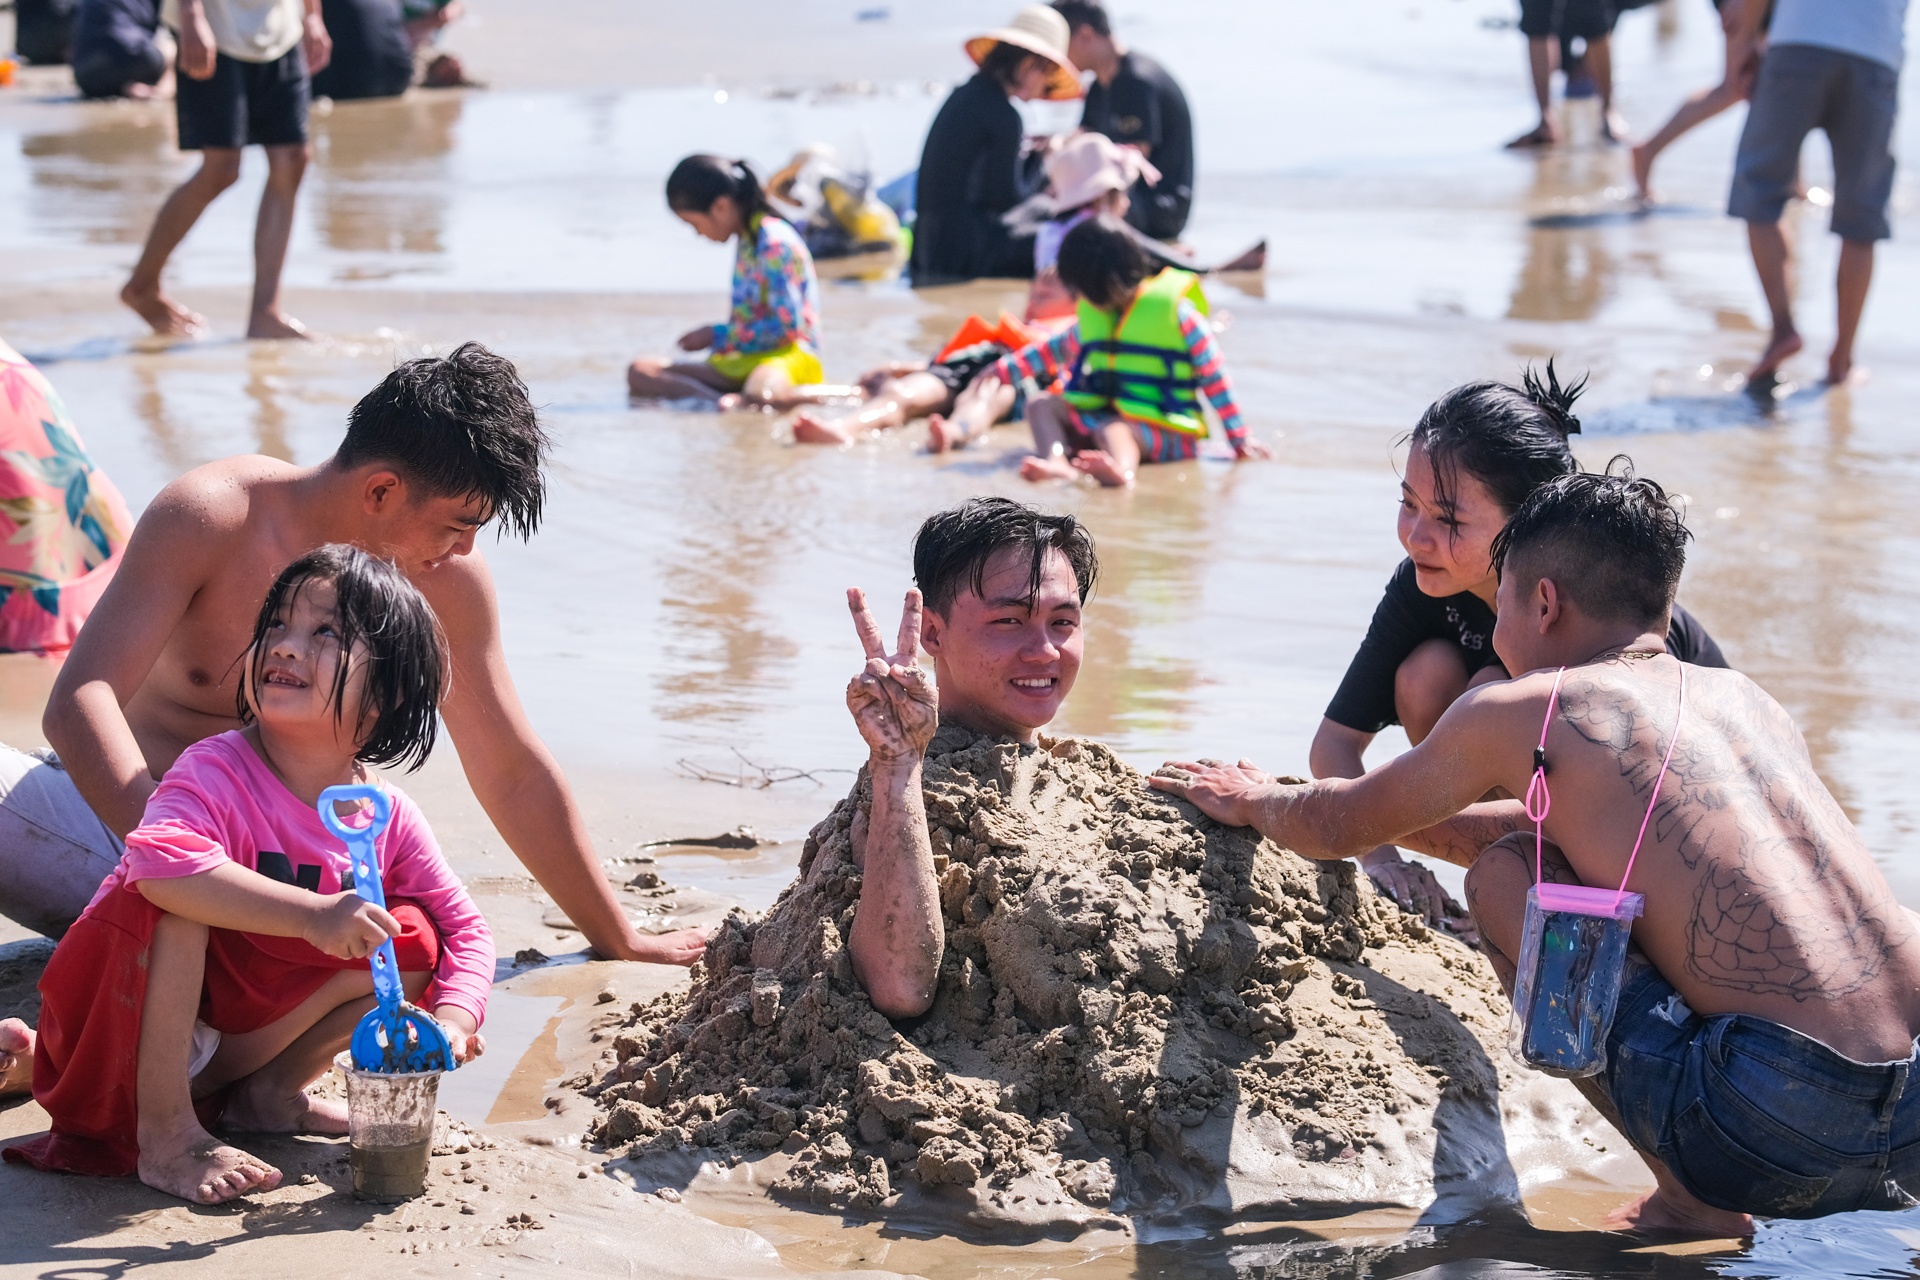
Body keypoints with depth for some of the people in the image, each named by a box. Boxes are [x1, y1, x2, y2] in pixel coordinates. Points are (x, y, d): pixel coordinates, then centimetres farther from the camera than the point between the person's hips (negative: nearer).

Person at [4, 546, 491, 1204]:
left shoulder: (389, 818, -6)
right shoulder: (217, 774, -25)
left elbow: (465, 927, 3)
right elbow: (159, 857, -47)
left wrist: (451, 1021, -19)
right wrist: (313, 914, -50)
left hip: (235, 1032, 5)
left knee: (413, 939, -8)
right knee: (168, 900, -35)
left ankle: (270, 1088, 6)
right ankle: (163, 1131, -25)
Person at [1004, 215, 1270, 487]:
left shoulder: (1177, 313, -7)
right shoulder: (1094, 315, 14)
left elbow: (1213, 377, -6)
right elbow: (1057, 349, 30)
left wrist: (1239, 439, -6)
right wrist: (1002, 371, 28)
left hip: (1164, 429, -8)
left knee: (1110, 430, -38)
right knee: (1041, 406, -9)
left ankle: (1121, 468, -74)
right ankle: (1056, 462, -40)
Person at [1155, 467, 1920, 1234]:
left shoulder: (1516, 713, 6)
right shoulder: (1746, 699, 22)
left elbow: (1339, 829, 25)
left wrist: (1252, 802, 48)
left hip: (1781, 1120, -6)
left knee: (1504, 875, 10)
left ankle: (1688, 1199, 7)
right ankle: (1858, 1198, 19)